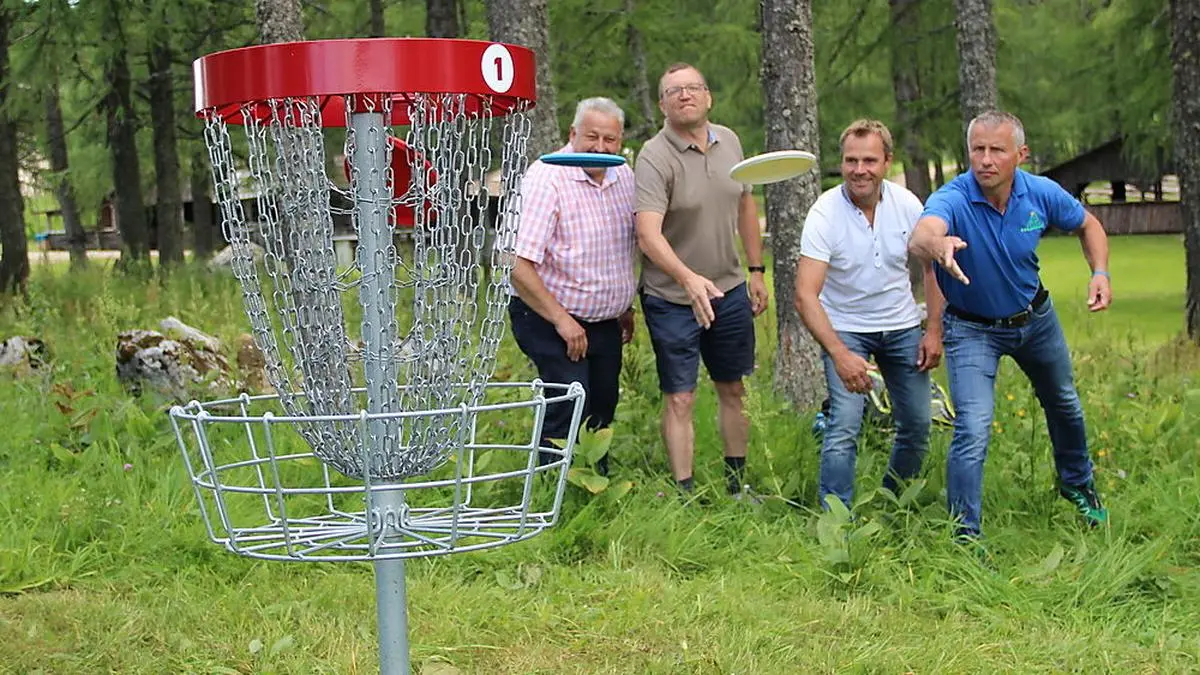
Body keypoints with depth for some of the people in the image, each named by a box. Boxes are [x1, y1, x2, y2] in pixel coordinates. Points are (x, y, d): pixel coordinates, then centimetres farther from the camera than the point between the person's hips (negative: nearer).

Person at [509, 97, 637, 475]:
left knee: (603, 409, 13)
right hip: (548, 320, -7)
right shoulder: (546, 179, -20)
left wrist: (626, 308, 21)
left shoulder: (624, 177, 4)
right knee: (569, 407, -15)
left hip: (605, 322, 7)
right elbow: (520, 267, -23)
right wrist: (562, 320, -20)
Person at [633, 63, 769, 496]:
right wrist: (689, 278, -44)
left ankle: (738, 484, 28)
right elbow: (648, 234, -30)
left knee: (734, 390, 14)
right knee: (680, 399, -3)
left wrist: (756, 270, 14)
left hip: (729, 290, 6)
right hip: (672, 298, -6)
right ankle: (685, 494, 4)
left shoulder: (729, 142, 2)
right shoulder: (654, 159, -18)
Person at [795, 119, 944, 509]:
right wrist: (840, 354, -38)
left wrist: (934, 331, -1)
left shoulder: (907, 205, -10)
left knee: (917, 426, 7)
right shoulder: (825, 214, -22)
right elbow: (805, 296, -27)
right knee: (845, 426, -19)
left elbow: (932, 266, 6)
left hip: (901, 327, 4)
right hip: (845, 329, -4)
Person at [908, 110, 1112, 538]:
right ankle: (964, 536, -5)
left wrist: (1100, 272, -16)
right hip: (972, 328, -5)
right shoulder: (953, 200, -32)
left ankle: (1078, 484, 53)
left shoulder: (1041, 194, -19)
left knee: (1064, 404, 25)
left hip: (1035, 317, 5)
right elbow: (920, 236, -55)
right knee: (973, 430, -18)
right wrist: (936, 244, -80)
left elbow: (1088, 225, 2)